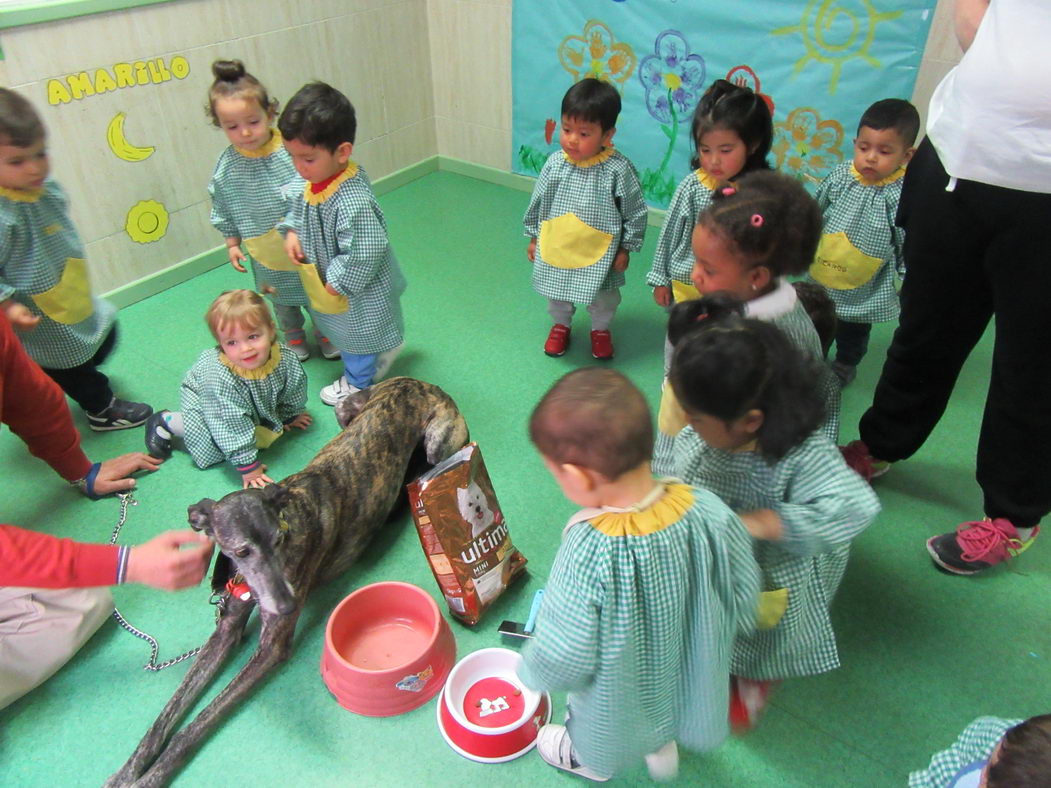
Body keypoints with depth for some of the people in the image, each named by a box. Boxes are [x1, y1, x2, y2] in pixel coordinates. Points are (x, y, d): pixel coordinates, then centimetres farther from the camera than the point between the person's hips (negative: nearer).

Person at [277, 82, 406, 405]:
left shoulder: (353, 201, -39)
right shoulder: (316, 180, -10)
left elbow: (363, 254, -35)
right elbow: (300, 206, 10)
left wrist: (337, 283, -24)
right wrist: (292, 231, -6)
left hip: (356, 290, -9)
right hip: (328, 278, 9)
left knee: (355, 334, 17)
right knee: (341, 329, 30)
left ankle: (357, 383, 43)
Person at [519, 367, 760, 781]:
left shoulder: (589, 552, -42)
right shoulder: (707, 511, -29)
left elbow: (564, 657, -28)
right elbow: (743, 605, -13)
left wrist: (531, 672, -7)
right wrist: (700, 625, 7)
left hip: (619, 695, -3)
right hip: (690, 676, 4)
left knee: (597, 740, 33)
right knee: (667, 698, 38)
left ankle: (589, 761, 63)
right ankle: (663, 749, 67)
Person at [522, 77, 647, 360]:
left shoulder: (618, 170, -21)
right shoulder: (555, 163, -12)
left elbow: (635, 212, -10)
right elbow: (537, 202, 2)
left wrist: (625, 249, -7)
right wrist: (533, 237, 8)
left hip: (598, 254, -2)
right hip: (555, 250, 3)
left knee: (602, 298, 20)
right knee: (557, 294, 23)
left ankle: (601, 329, 47)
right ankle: (561, 325, 51)